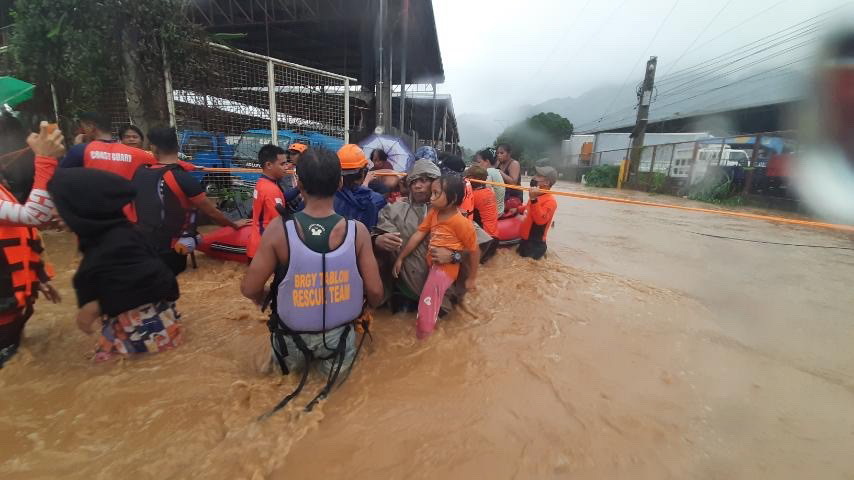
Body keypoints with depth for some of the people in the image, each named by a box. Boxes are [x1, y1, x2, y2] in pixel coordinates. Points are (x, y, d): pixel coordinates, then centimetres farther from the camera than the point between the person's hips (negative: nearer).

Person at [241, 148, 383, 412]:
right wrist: (358, 307, 8)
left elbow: (250, 289, -12)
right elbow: (375, 294, -14)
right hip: (338, 335, -2)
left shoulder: (279, 230, -21)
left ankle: (296, 358, 15)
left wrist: (270, 302, 10)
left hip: (293, 338, 2)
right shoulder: (357, 231, -20)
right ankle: (331, 358, 12)